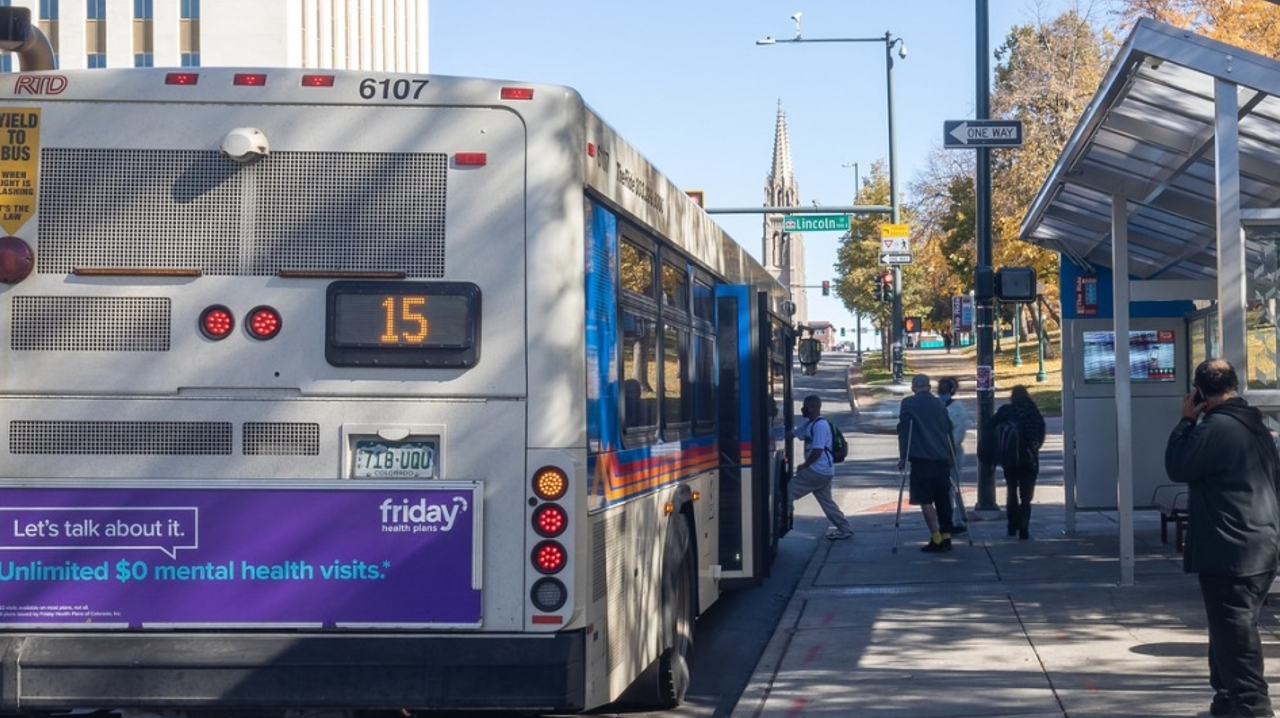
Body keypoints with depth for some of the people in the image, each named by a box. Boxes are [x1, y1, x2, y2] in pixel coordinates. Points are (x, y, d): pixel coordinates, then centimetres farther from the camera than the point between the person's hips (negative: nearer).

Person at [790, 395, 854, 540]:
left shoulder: (820, 425, -16)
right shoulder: (810, 424, 15)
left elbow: (817, 451, -20)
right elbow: (792, 433, 23)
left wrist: (804, 466, -9)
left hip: (818, 471, -10)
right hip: (822, 471, 10)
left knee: (788, 491, -7)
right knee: (826, 501, 15)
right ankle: (845, 529, 19)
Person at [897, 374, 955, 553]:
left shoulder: (908, 404, 1)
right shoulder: (939, 404, 16)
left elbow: (903, 430, -4)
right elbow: (948, 430, 19)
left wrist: (903, 456, 1)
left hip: (921, 458, -5)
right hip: (942, 457, 5)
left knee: (925, 500, -4)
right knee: (942, 498, 12)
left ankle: (936, 539, -10)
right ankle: (946, 537, 13)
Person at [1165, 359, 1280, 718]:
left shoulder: (1215, 428, -17)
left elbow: (1177, 467, -6)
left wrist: (1186, 421, 0)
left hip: (1230, 552, -9)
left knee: (1235, 638, -7)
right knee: (1234, 632, 20)